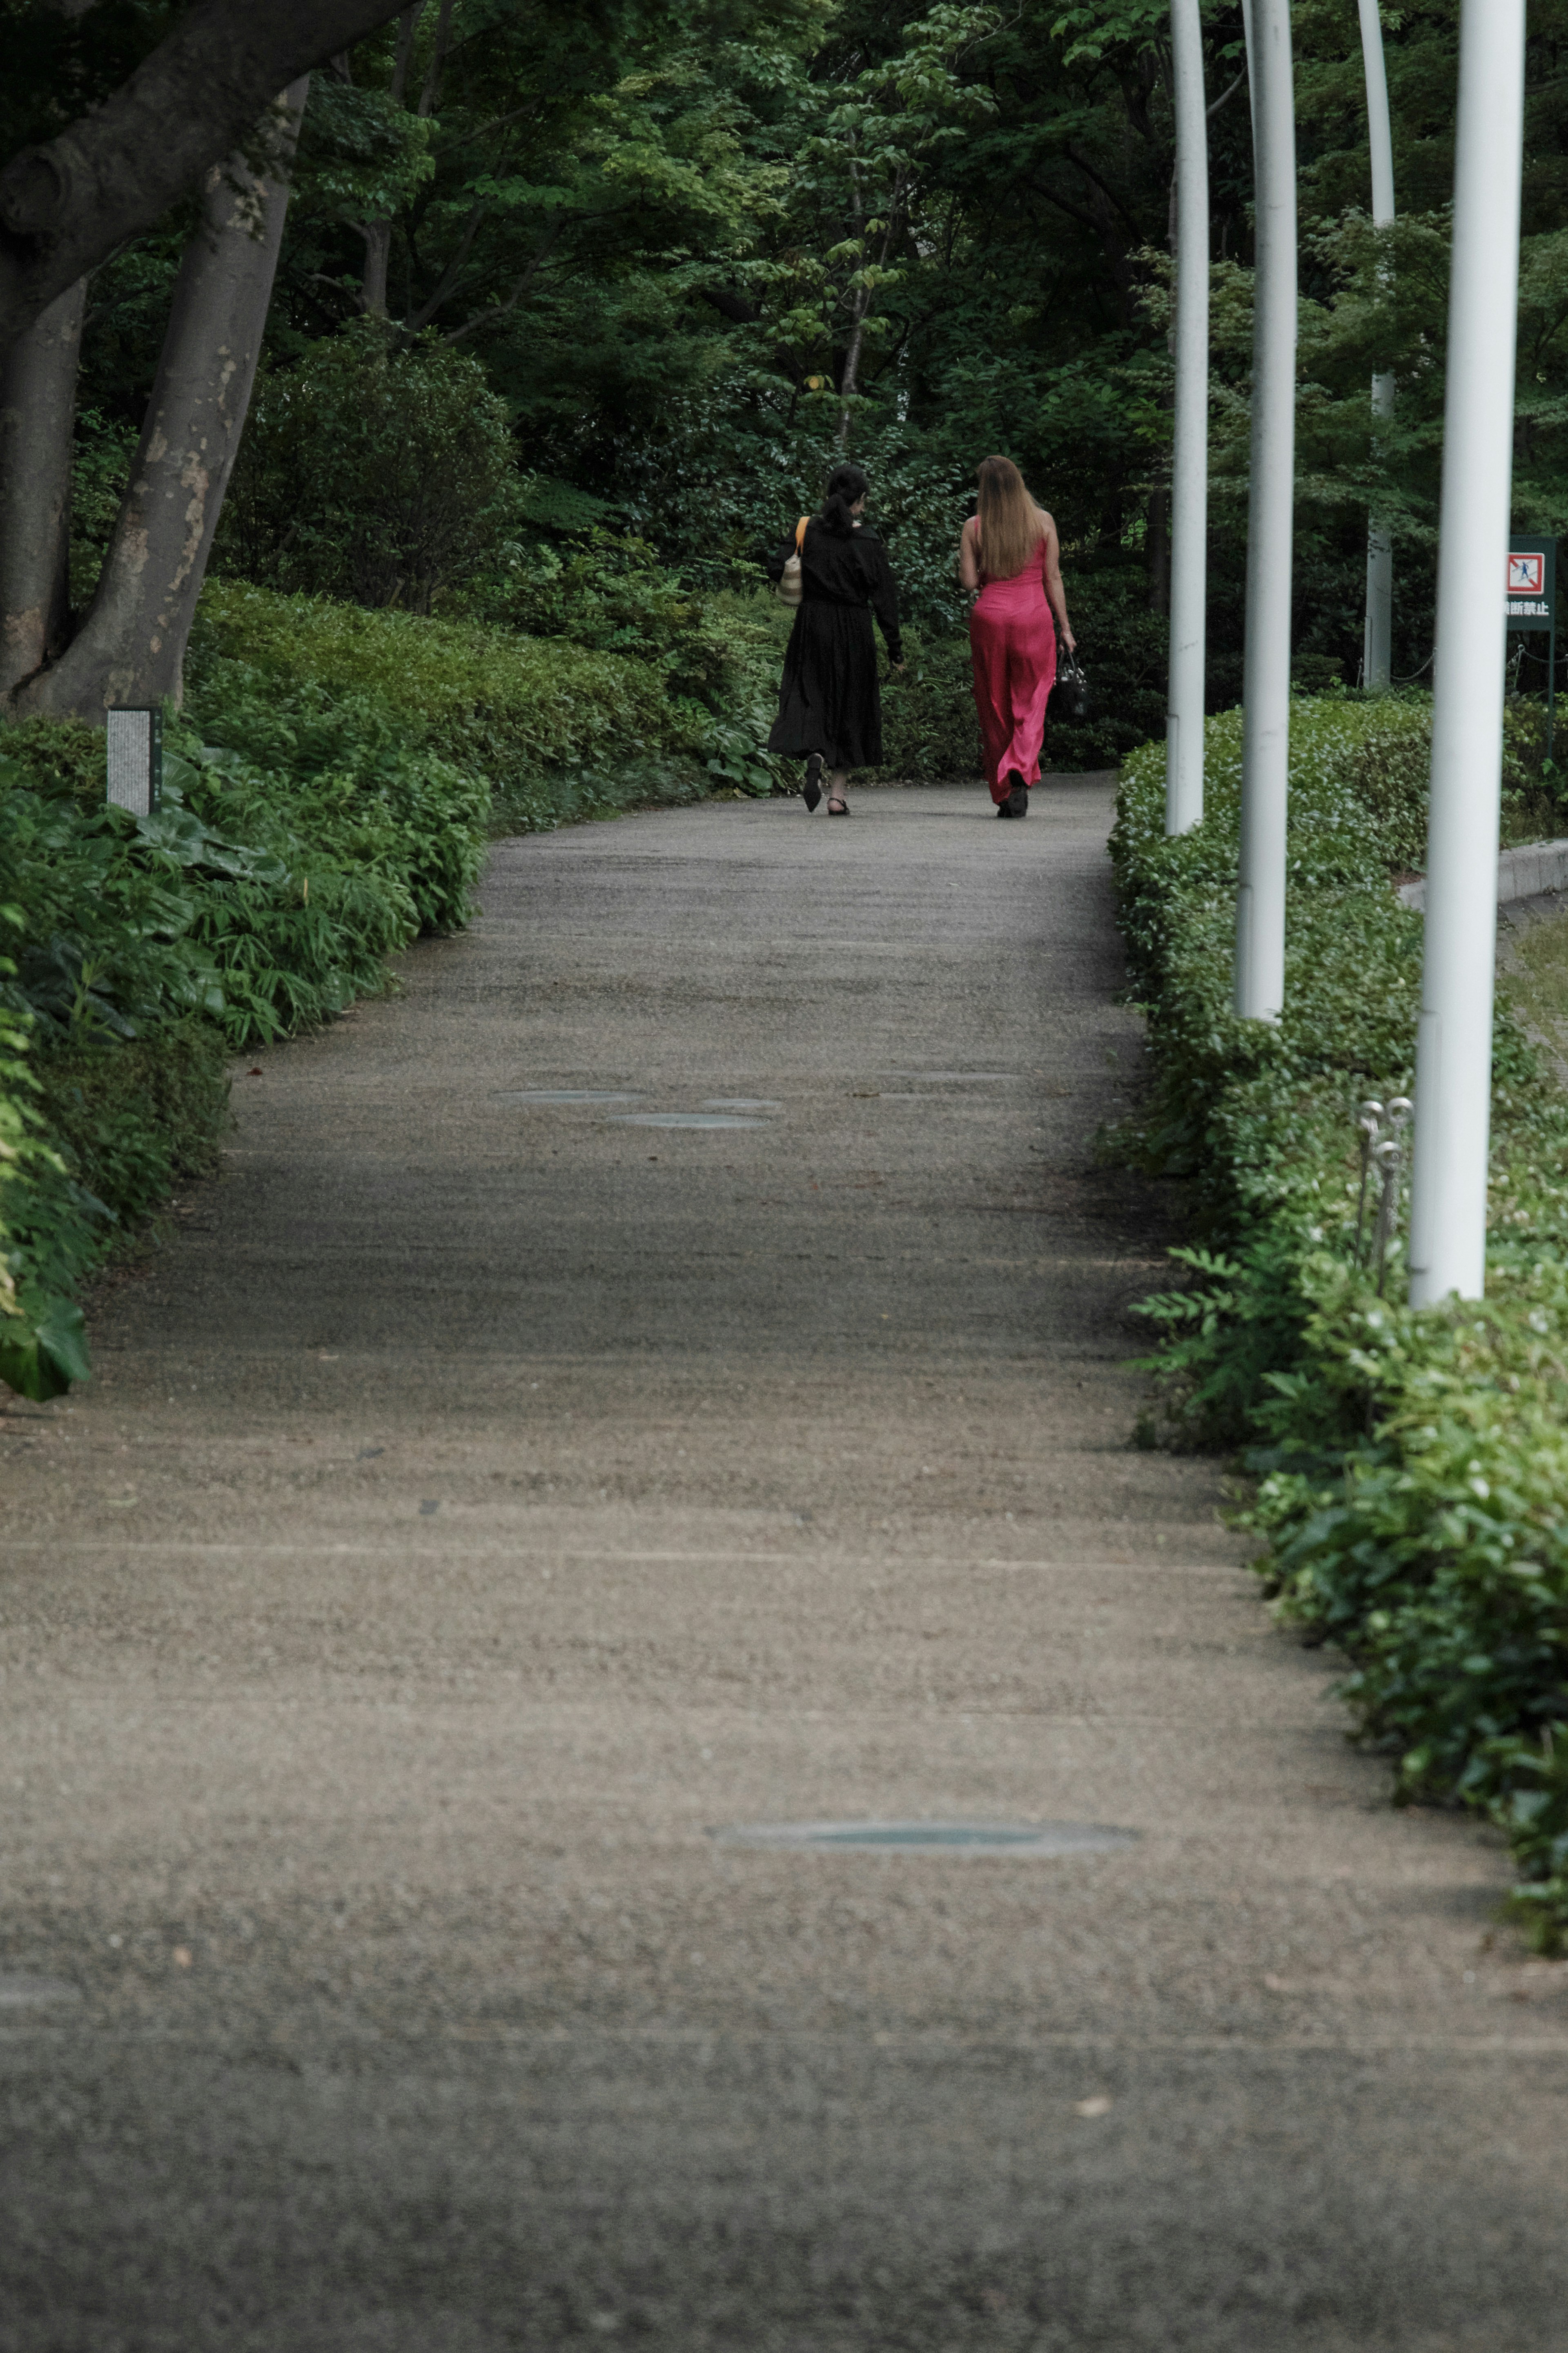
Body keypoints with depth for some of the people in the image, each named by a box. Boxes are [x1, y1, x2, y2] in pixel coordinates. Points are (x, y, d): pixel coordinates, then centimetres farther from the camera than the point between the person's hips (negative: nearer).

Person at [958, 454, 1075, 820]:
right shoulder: (1043, 522, 1)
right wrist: (1065, 627, 7)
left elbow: (969, 582, -2)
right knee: (1030, 704, 4)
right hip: (1033, 615, 0)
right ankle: (1021, 770, -22)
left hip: (989, 615, 0)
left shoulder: (974, 528, -1)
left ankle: (1003, 792, 10)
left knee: (994, 707, 9)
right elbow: (1053, 578, 2)